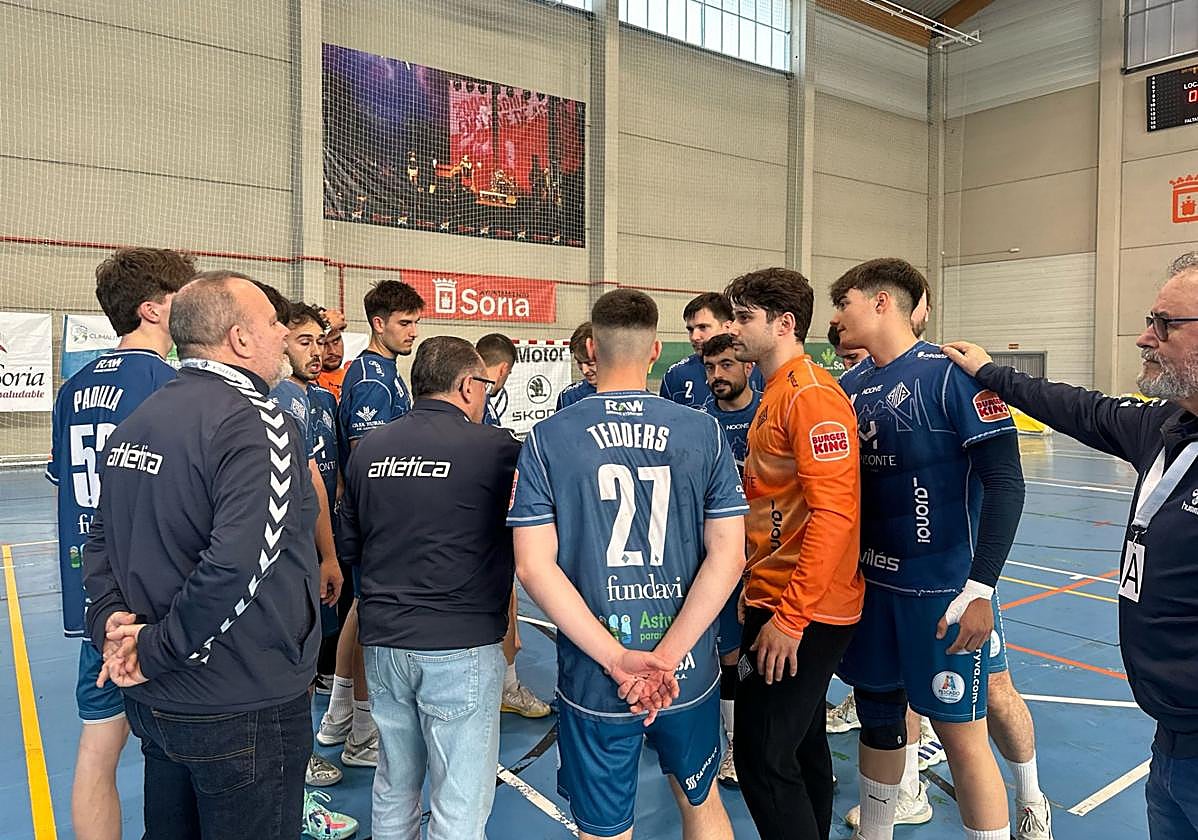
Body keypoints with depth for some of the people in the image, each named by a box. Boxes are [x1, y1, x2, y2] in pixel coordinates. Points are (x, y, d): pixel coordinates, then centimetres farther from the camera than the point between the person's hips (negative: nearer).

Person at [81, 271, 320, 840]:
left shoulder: (136, 421, 5)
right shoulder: (253, 422, -21)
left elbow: (102, 542, 11)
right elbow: (237, 565, -31)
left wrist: (111, 622, 0)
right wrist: (156, 652, -18)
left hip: (156, 702, 8)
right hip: (243, 711, -8)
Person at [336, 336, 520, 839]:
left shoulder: (368, 449, 3)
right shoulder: (494, 448, -13)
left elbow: (348, 545, 15)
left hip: (382, 641, 6)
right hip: (461, 646, -6)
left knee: (394, 788, 23)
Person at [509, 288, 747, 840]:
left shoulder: (547, 439, -8)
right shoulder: (705, 433, -5)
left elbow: (534, 566, -13)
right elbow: (728, 555, -9)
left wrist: (619, 660, -14)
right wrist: (665, 658, -12)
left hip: (593, 681, -1)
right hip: (690, 673, 2)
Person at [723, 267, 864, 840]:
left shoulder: (811, 395, -16)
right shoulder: (777, 394, 13)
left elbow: (833, 514, -23)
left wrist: (790, 617, -22)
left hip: (801, 614, -9)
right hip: (779, 601, 9)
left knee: (764, 761, -3)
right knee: (802, 745, 21)